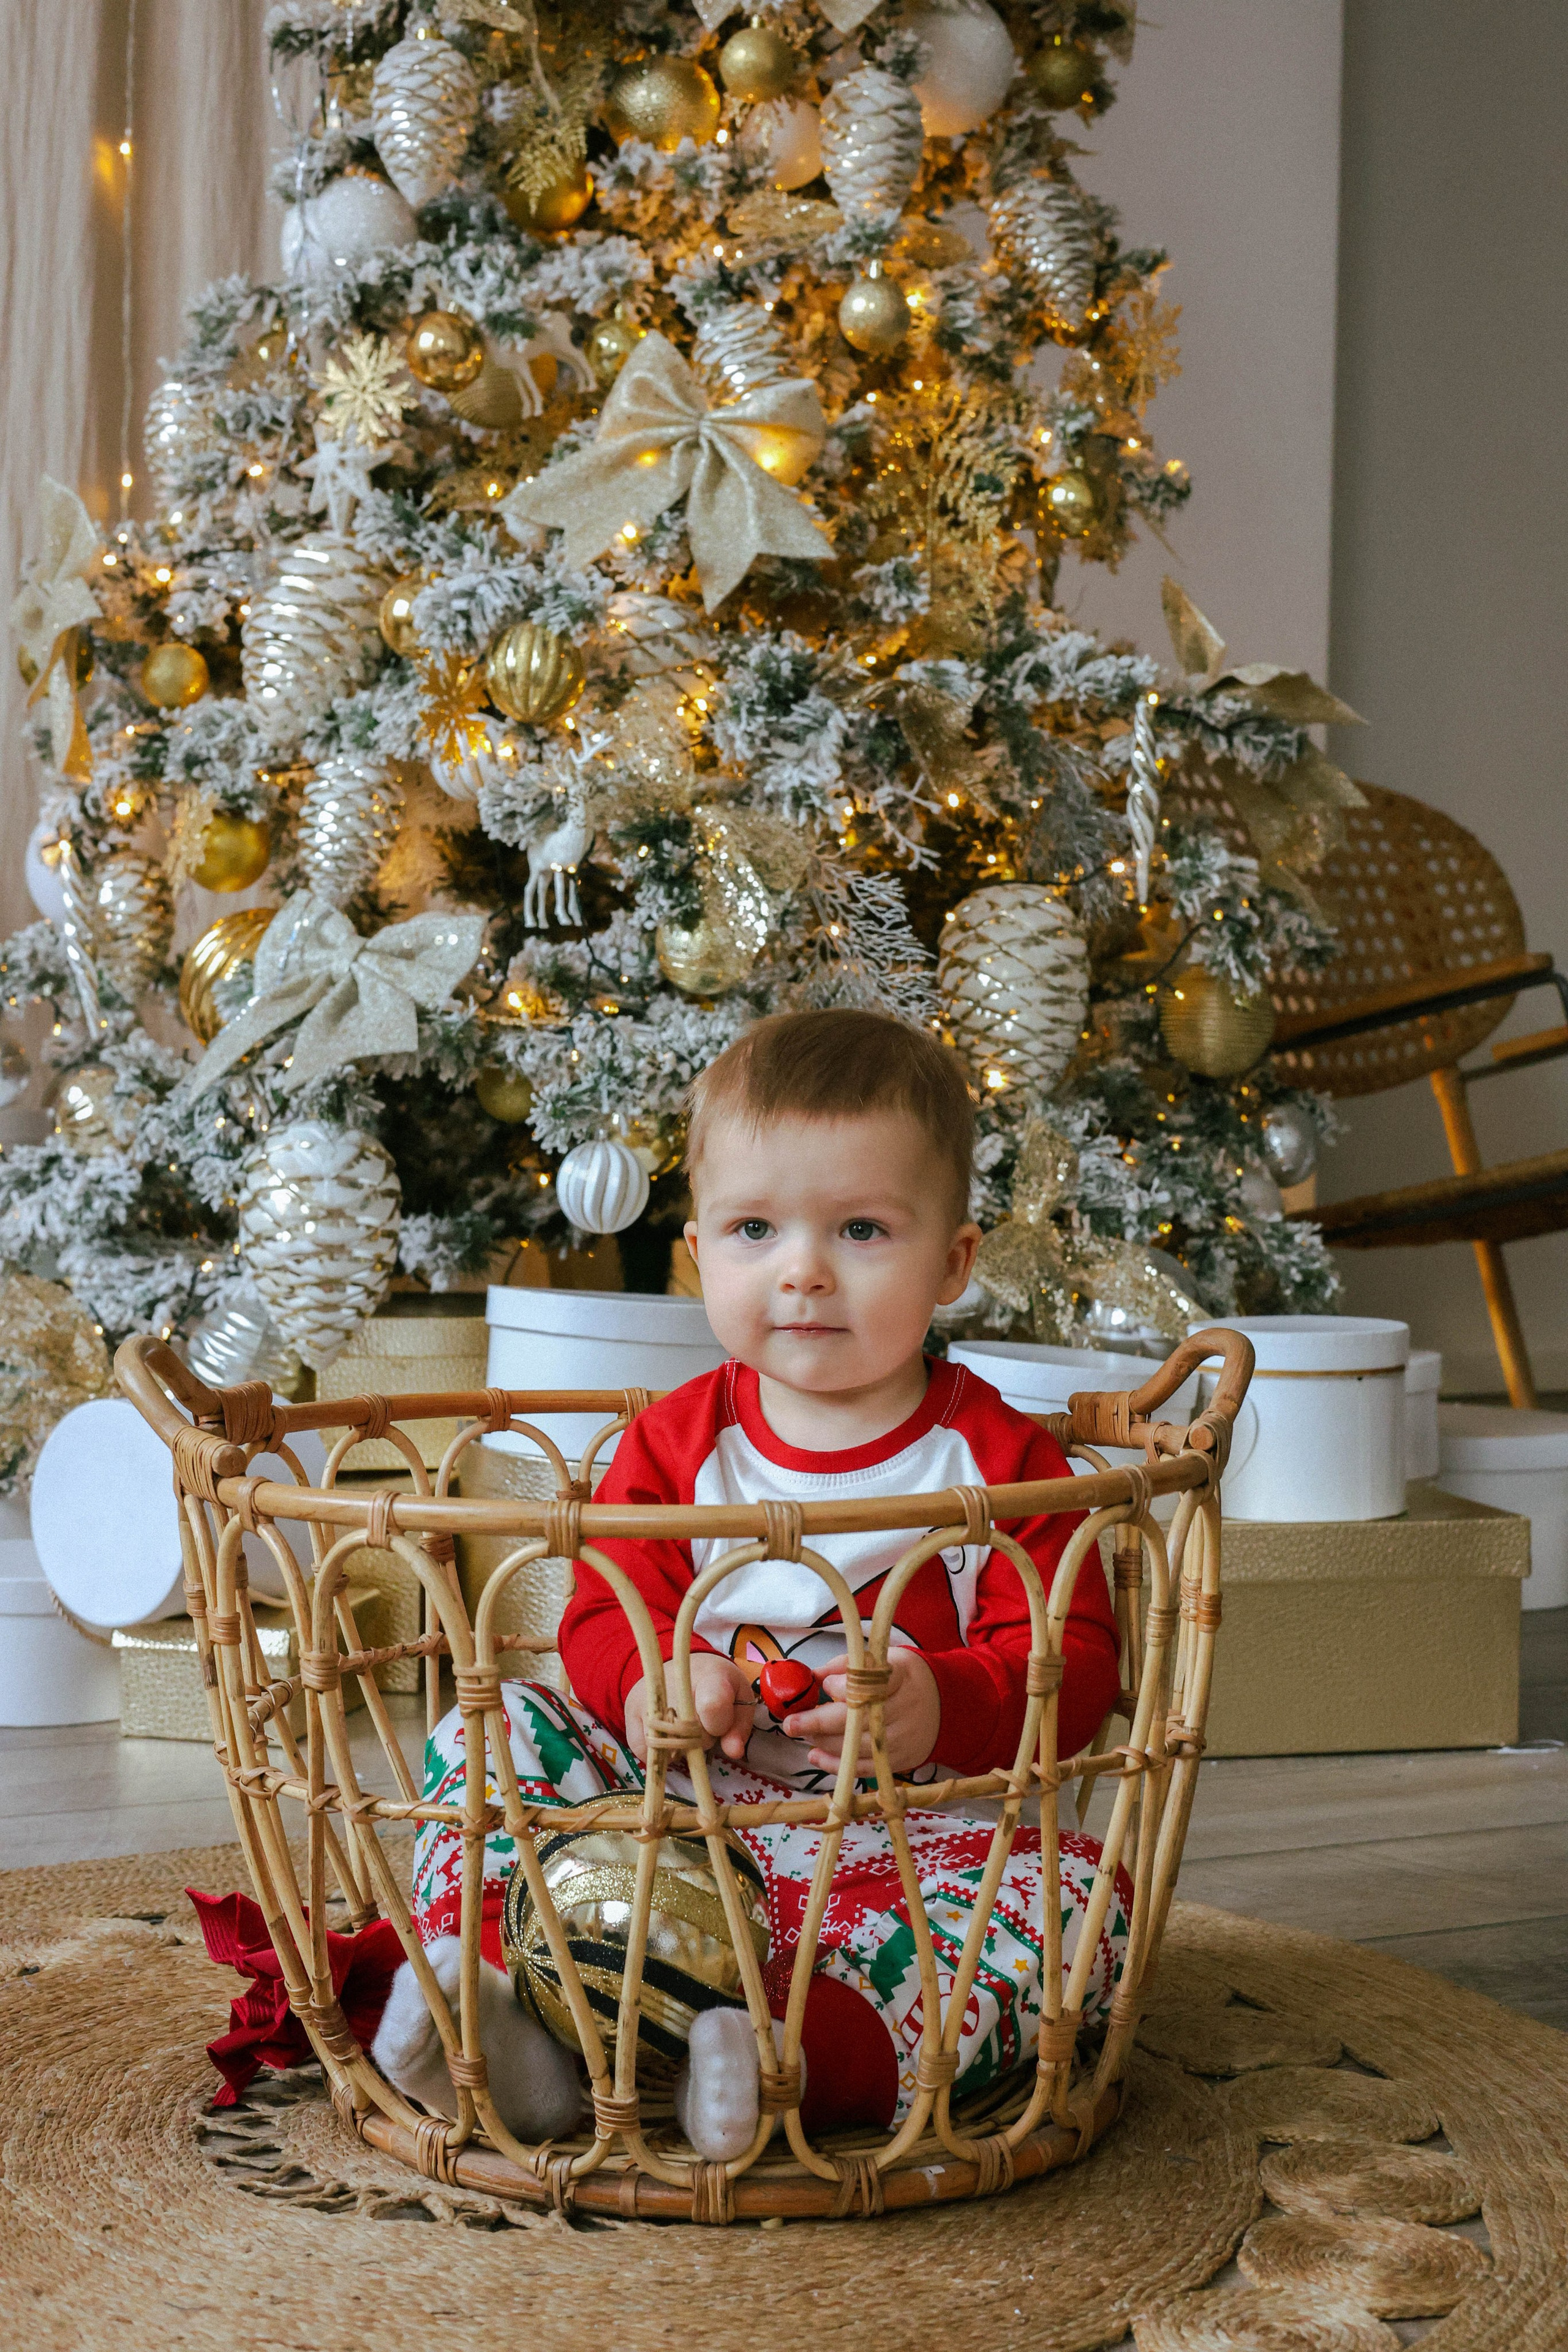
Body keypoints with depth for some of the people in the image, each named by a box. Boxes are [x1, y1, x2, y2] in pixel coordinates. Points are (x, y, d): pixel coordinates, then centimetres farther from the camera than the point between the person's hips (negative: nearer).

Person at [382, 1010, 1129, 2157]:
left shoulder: (998, 1459, -2)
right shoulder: (676, 1441, 6)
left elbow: (1073, 1657, -8)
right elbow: (607, 1607, 4)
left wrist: (944, 1707, -30)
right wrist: (649, 1681, -22)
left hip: (908, 1830, -2)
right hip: (683, 1807, 3)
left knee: (1082, 1901, -29)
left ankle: (807, 2050, -45)